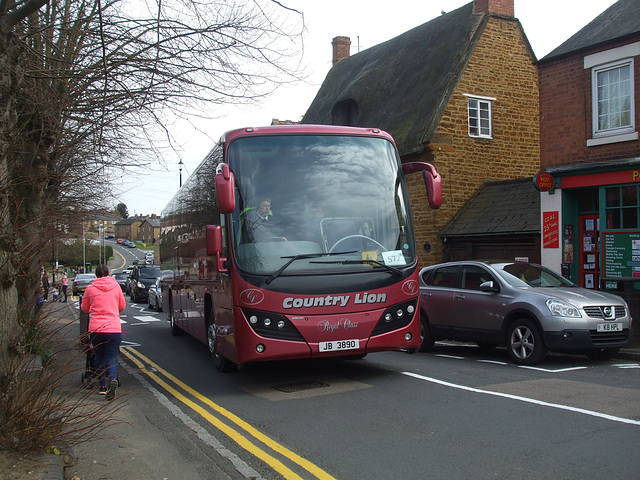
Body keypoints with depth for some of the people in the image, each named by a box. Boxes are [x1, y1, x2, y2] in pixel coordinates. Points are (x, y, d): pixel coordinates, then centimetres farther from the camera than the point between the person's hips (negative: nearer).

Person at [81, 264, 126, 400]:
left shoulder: (90, 288, 4)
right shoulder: (116, 286, 6)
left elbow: (85, 308, 16)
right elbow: (122, 306, 17)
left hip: (95, 329, 0)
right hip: (114, 329, 0)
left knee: (100, 357, 17)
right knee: (112, 358, 0)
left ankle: (103, 386, 15)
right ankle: (113, 379, -28)